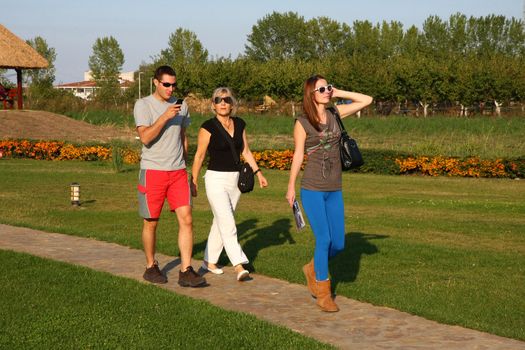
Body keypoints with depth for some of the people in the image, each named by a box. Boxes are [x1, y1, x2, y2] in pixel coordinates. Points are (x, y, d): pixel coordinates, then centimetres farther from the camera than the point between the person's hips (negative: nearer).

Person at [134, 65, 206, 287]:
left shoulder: (180, 106, 11)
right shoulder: (143, 105, -4)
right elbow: (145, 137, -15)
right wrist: (164, 117, -21)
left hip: (178, 172, 4)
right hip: (152, 171, -4)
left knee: (186, 219, -6)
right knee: (151, 223, 6)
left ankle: (186, 272, -5)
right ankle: (151, 267, 22)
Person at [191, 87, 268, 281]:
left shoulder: (239, 124, 6)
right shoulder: (208, 127, -10)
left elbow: (246, 151, 14)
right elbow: (199, 156, -6)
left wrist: (258, 172, 8)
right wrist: (194, 182, -4)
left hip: (234, 179, 6)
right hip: (216, 179, -6)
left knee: (220, 222, 13)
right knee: (227, 223, -13)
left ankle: (209, 261, 26)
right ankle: (239, 266, -18)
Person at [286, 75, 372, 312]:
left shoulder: (334, 114, 7)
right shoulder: (302, 123, -4)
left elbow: (367, 100, 9)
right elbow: (297, 156, 0)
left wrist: (338, 94, 4)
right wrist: (291, 187, 2)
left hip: (335, 190, 5)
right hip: (312, 189, -5)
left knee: (338, 244, 6)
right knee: (324, 240, -8)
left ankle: (313, 269, 35)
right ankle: (323, 294, 7)